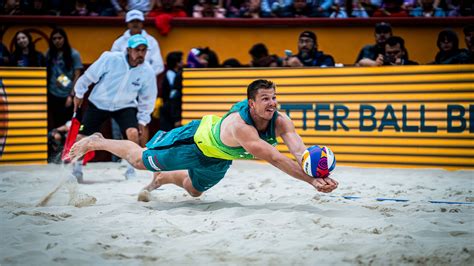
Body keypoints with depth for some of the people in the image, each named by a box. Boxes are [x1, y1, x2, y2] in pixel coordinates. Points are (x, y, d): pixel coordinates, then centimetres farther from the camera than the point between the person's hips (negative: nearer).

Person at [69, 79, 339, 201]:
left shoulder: (281, 121, -29)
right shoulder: (239, 125, -47)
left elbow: (299, 149, -42)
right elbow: (274, 158, -55)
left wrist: (320, 174, -61)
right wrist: (311, 180, -60)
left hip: (221, 158, 6)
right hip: (197, 139, -6)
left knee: (194, 189, 29)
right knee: (140, 160, 12)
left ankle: (160, 179, 58)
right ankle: (96, 142, 36)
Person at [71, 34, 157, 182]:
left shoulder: (148, 72, -15)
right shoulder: (110, 59, -23)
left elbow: (147, 99, 1)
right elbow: (90, 75, -8)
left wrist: (142, 120, 4)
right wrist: (79, 94, 3)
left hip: (125, 106, 1)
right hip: (98, 103, 0)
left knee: (133, 132, -26)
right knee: (81, 137, -4)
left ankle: (131, 171, -7)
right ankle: (76, 169, 22)